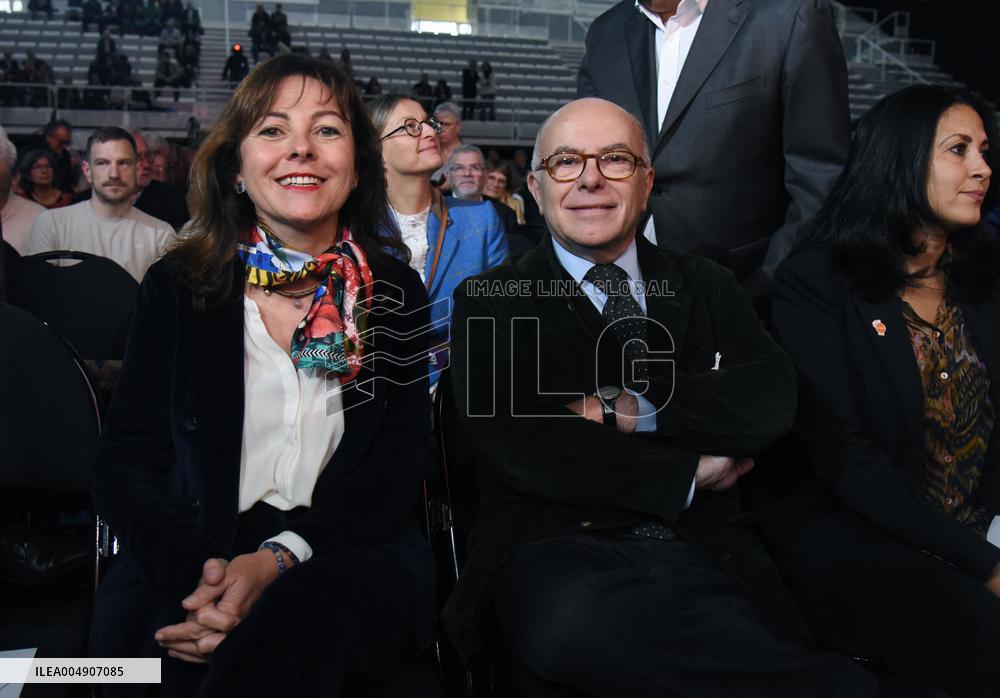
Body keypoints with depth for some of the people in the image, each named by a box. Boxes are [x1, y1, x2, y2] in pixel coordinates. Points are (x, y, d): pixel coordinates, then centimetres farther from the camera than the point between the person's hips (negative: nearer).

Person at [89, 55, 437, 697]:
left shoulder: (397, 294, 6)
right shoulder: (176, 288, 7)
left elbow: (396, 469, -1)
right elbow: (128, 464, 1)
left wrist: (280, 557, -20)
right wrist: (196, 570, -21)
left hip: (349, 554, -1)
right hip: (190, 559, 1)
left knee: (303, 614, -36)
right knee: (133, 624, -32)